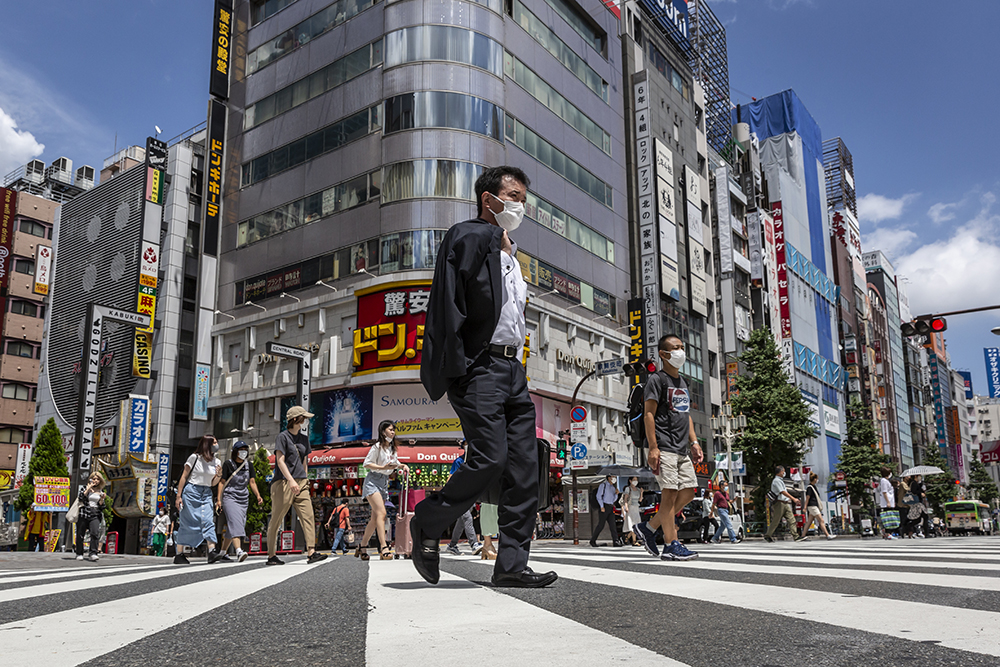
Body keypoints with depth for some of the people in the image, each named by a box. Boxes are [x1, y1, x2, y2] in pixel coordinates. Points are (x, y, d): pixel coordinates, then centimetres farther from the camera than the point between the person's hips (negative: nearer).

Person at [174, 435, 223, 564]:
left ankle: (212, 551, -20)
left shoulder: (217, 462, 9)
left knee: (208, 520, -11)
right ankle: (179, 555, 7)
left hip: (206, 493, 4)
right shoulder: (194, 458, -5)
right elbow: (184, 477, -4)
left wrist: (219, 475, -8)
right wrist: (178, 496, -8)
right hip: (191, 491, -4)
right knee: (187, 523, -3)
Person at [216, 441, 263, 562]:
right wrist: (219, 499, -10)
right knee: (235, 522, -22)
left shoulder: (248, 465, 12)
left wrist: (258, 495, -5)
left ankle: (223, 553, 19)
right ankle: (239, 552, -34)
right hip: (229, 497, -5)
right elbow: (222, 482, -2)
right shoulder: (228, 464, -1)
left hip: (243, 499, 5)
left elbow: (252, 482, 10)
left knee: (232, 528, 6)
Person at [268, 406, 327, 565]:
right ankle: (272, 556, 11)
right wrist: (291, 480, -23)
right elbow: (280, 461, -13)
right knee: (276, 520, 2)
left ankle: (311, 553, -12)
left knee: (308, 516, -7)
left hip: (300, 483, 6)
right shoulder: (283, 436, -4)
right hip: (283, 482, -6)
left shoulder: (304, 438, 17)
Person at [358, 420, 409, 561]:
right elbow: (366, 464, -12)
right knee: (381, 513, -21)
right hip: (373, 481, -8)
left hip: (384, 483, 8)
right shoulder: (377, 446, -10)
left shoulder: (392, 448, 13)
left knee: (375, 518, 7)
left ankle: (362, 547, 18)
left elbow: (395, 462, 27)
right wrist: (383, 467, -22)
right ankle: (383, 547, -26)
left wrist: (403, 466, 6)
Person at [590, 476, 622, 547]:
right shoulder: (603, 485, -5)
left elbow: (613, 499, 19)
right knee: (601, 525, -7)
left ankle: (615, 541, -12)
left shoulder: (612, 487, 18)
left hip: (610, 508, 7)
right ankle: (592, 541, 5)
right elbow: (599, 496, -12)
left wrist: (616, 493, -1)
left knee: (612, 524, -5)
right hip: (604, 507, -7)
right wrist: (602, 507, -20)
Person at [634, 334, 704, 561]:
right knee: (670, 492, -9)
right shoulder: (657, 379, -4)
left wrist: (694, 443, 14)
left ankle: (650, 527, 15)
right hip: (664, 447, -8)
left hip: (682, 449, 8)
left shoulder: (682, 382, 21)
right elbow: (648, 414, -11)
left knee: (689, 492, 5)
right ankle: (671, 545, -5)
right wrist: (653, 448, -18)